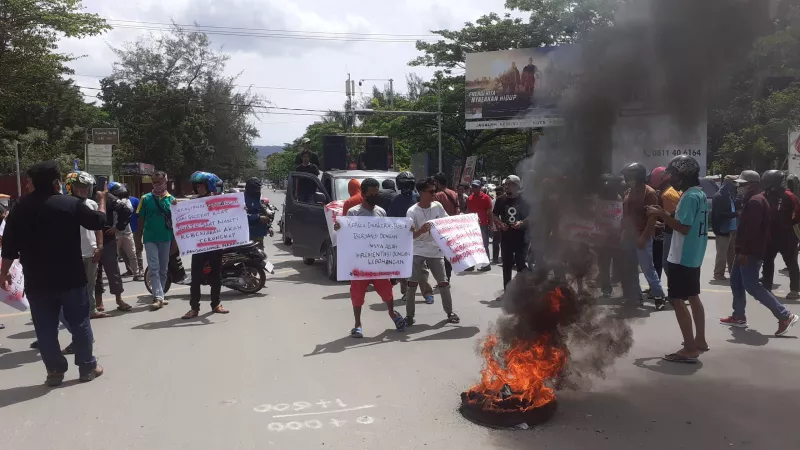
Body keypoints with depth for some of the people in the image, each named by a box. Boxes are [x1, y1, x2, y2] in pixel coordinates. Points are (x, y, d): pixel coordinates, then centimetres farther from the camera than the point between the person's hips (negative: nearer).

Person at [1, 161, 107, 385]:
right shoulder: (71, 203, -10)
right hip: (71, 279, -2)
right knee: (79, 324, 9)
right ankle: (87, 367, 16)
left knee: (45, 328, 10)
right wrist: (102, 200, 21)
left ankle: (55, 371, 16)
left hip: (37, 281, 2)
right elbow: (99, 222, 4)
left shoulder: (20, 208, -1)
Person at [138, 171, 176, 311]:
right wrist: (139, 237, 2)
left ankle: (159, 295, 22)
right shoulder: (146, 198, 2)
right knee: (154, 268, -9)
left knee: (163, 268, 10)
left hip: (166, 238, 2)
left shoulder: (171, 199, 5)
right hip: (150, 238, -2)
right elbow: (141, 219, 5)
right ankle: (158, 297, -12)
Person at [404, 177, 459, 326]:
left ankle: (449, 312, 23)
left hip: (436, 251, 3)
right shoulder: (412, 211, -14)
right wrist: (421, 230, -39)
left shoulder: (438, 206, -1)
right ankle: (409, 315, 9)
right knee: (412, 283, -4)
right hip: (418, 252, -3)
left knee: (443, 282, 6)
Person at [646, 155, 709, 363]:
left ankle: (689, 349, -4)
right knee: (693, 297, 18)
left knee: (677, 300, -5)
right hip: (693, 256, 10)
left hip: (682, 257, -10)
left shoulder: (689, 197, -19)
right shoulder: (700, 194, 12)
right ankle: (700, 340, 28)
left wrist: (661, 214, -19)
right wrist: (665, 215, 10)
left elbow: (684, 227, -25)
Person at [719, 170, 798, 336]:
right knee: (736, 282, 14)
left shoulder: (755, 201, -17)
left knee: (751, 286, -10)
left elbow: (752, 229, -25)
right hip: (747, 252, 11)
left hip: (751, 253, -11)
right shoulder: (753, 200, 17)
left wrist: (743, 252, -25)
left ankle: (785, 316, -5)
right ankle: (739, 317, 20)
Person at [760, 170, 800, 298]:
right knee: (767, 261, 10)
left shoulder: (787, 196, -14)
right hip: (771, 236, 6)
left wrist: (789, 223, -10)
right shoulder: (766, 195, 5)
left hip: (786, 237, -6)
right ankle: (766, 287, 19)